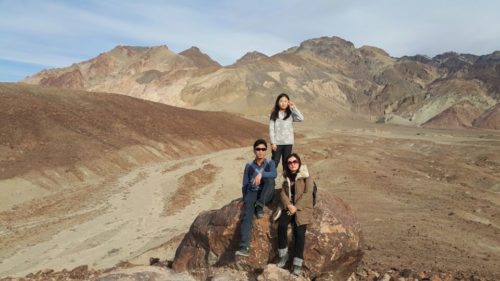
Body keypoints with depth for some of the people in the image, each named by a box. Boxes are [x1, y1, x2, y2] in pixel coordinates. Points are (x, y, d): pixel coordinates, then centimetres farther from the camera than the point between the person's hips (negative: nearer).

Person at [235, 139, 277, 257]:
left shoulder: (270, 163, 5)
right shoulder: (249, 166, 10)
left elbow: (274, 174, -19)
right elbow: (245, 184, 13)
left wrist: (261, 174, -35)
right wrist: (245, 200, 5)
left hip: (266, 195, -1)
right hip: (252, 193, 1)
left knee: (269, 179, -32)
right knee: (247, 215, -28)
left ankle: (260, 207, -26)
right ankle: (244, 247, -40)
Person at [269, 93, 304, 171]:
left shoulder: (291, 114, 1)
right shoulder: (274, 115, -2)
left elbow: (301, 118, -15)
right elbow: (271, 129, -4)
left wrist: (294, 108, -14)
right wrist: (273, 142, -10)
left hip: (288, 142, 1)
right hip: (277, 143, -1)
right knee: (275, 162, 4)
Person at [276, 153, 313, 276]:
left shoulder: (306, 176, -2)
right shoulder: (287, 176, 14)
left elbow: (307, 193, -11)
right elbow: (283, 193, 6)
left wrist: (296, 207, -17)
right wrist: (289, 205, -13)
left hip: (302, 207, -4)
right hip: (289, 206, 4)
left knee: (299, 232, -22)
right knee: (281, 225, -23)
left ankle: (298, 263, -17)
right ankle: (283, 255, -9)